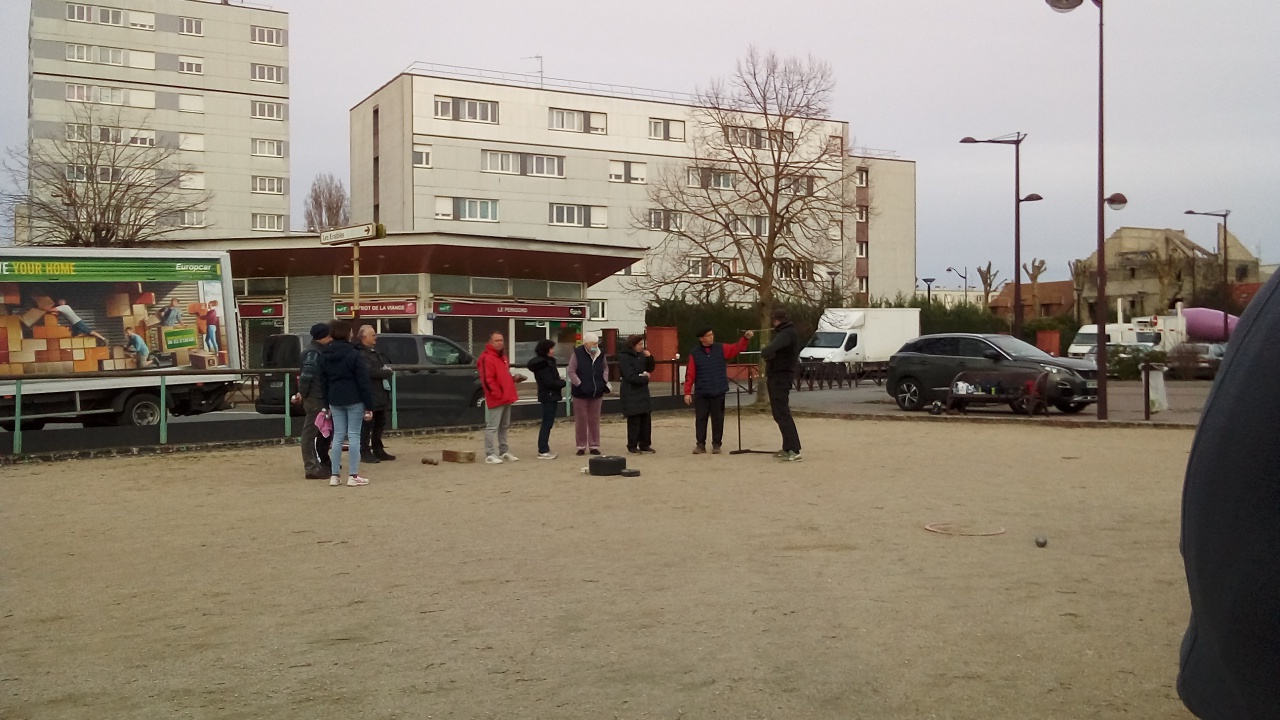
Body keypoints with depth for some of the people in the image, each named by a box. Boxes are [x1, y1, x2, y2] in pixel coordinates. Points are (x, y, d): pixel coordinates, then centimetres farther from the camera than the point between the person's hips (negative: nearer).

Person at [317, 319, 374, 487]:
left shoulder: (324, 355, 6)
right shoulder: (353, 354, -11)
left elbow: (323, 381, 11)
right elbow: (363, 381, -12)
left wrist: (327, 404, 16)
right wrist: (369, 405, -10)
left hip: (335, 400, 5)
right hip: (354, 399, -5)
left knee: (338, 435, 10)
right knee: (354, 435, -1)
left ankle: (334, 475, 10)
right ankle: (353, 476, 0)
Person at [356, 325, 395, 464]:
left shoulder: (376, 352, 19)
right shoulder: (361, 354, -14)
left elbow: (386, 364, 24)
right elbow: (370, 371, -25)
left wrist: (386, 370, 1)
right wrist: (386, 372, -10)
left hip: (381, 394, 10)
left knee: (380, 424, 14)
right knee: (367, 425, -6)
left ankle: (378, 450, 23)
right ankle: (365, 452, -3)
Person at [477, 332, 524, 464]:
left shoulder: (502, 357, 18)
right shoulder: (487, 358, -14)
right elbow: (487, 380, -21)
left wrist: (514, 379, 9)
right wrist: (498, 394, -20)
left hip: (506, 398, 10)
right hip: (495, 399, -10)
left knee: (504, 427, 15)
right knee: (492, 427, -8)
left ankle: (504, 451, 24)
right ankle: (490, 454, -8)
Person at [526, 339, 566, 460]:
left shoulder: (546, 362, 13)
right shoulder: (543, 364, -17)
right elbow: (550, 382, -22)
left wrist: (559, 380, -3)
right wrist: (562, 382, -7)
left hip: (549, 396, 10)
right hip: (549, 396, -10)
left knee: (547, 423, 13)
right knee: (547, 423, -7)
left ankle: (544, 449, 18)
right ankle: (543, 451, -6)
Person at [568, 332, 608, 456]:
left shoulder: (601, 354, 2)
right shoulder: (578, 354, -11)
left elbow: (604, 370, 16)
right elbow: (571, 371, -10)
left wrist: (605, 384, 4)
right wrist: (579, 384, -16)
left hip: (597, 393, 3)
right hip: (580, 393, -3)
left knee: (594, 420, 9)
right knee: (581, 420, 4)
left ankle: (594, 446, 17)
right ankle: (581, 446, 14)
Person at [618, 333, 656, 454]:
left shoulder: (641, 355, 9)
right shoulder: (624, 357, -12)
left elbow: (650, 369, 15)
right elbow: (630, 377, -18)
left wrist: (649, 358, -3)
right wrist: (645, 378, -6)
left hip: (643, 392, 7)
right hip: (631, 394, -7)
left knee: (646, 418, 6)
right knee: (634, 420, -5)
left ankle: (645, 445, 15)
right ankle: (632, 446, 5)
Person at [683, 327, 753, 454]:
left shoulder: (721, 349, 4)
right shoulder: (695, 353, -2)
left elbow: (736, 348, 0)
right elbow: (690, 374, -3)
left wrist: (745, 338, -18)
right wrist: (687, 392, -5)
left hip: (718, 392, 1)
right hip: (701, 393, -1)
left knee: (717, 419, 6)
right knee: (701, 419, 3)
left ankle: (716, 444, 15)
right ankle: (701, 444, 12)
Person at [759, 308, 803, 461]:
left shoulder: (787, 334, -18)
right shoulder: (787, 332, 17)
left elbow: (768, 351, -32)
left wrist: (765, 353, -12)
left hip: (780, 378, -11)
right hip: (778, 376, 11)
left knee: (782, 414, -14)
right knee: (780, 413, 15)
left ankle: (794, 450, -19)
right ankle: (788, 448, 20)